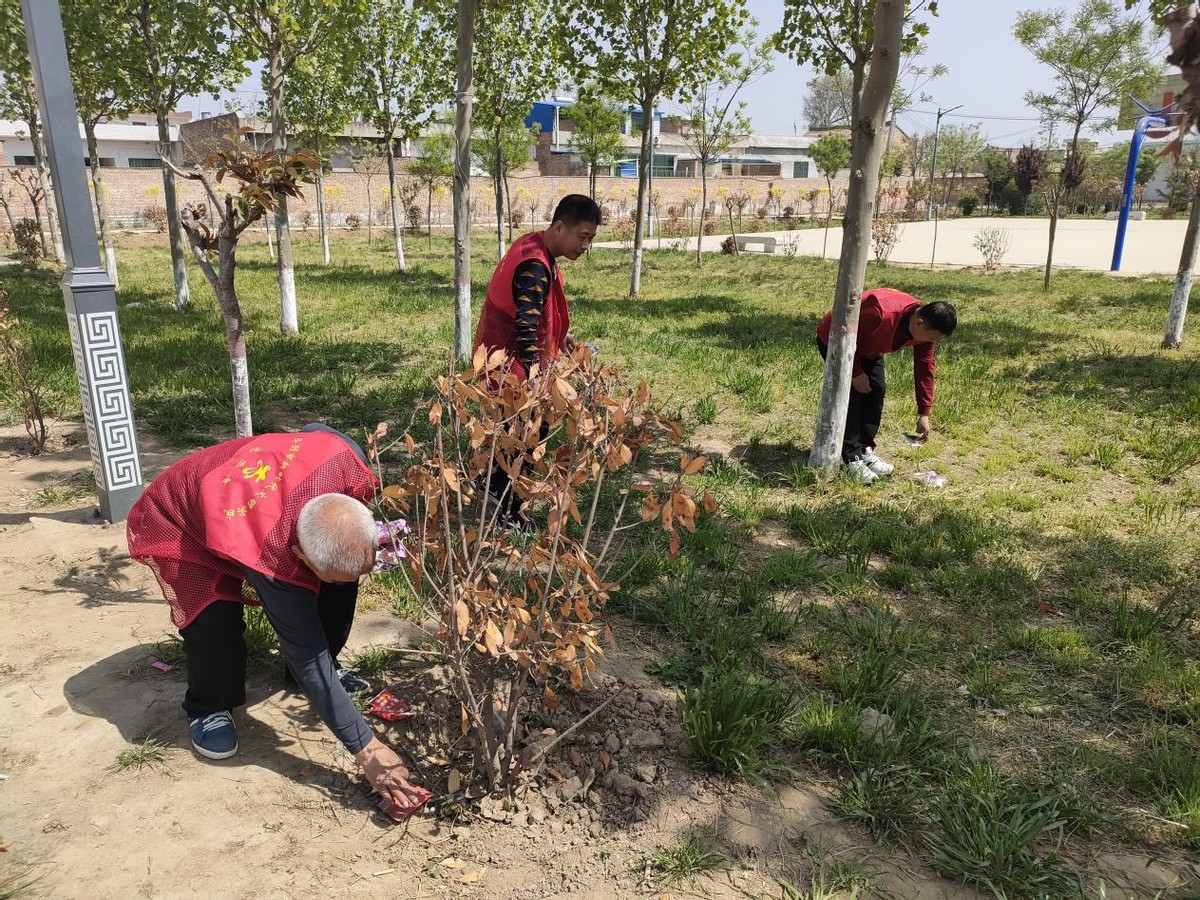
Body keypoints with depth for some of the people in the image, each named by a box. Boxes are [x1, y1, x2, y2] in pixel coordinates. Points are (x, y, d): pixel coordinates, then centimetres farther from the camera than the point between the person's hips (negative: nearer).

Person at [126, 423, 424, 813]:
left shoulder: (345, 463, -33)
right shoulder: (273, 560, -44)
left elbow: (316, 429, -8)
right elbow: (307, 658, -37)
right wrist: (367, 748, -36)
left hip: (251, 489, 6)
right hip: (175, 521, -6)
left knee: (340, 569, -8)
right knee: (216, 617, -30)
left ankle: (328, 666, 18)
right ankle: (208, 708, 1)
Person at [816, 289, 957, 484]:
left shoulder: (924, 328, -17)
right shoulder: (881, 314, -42)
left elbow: (924, 369, -8)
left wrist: (924, 413, -7)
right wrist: (856, 373, -23)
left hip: (867, 347, 7)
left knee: (877, 389, -2)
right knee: (852, 393, -16)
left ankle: (865, 450, 9)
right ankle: (852, 459, -12)